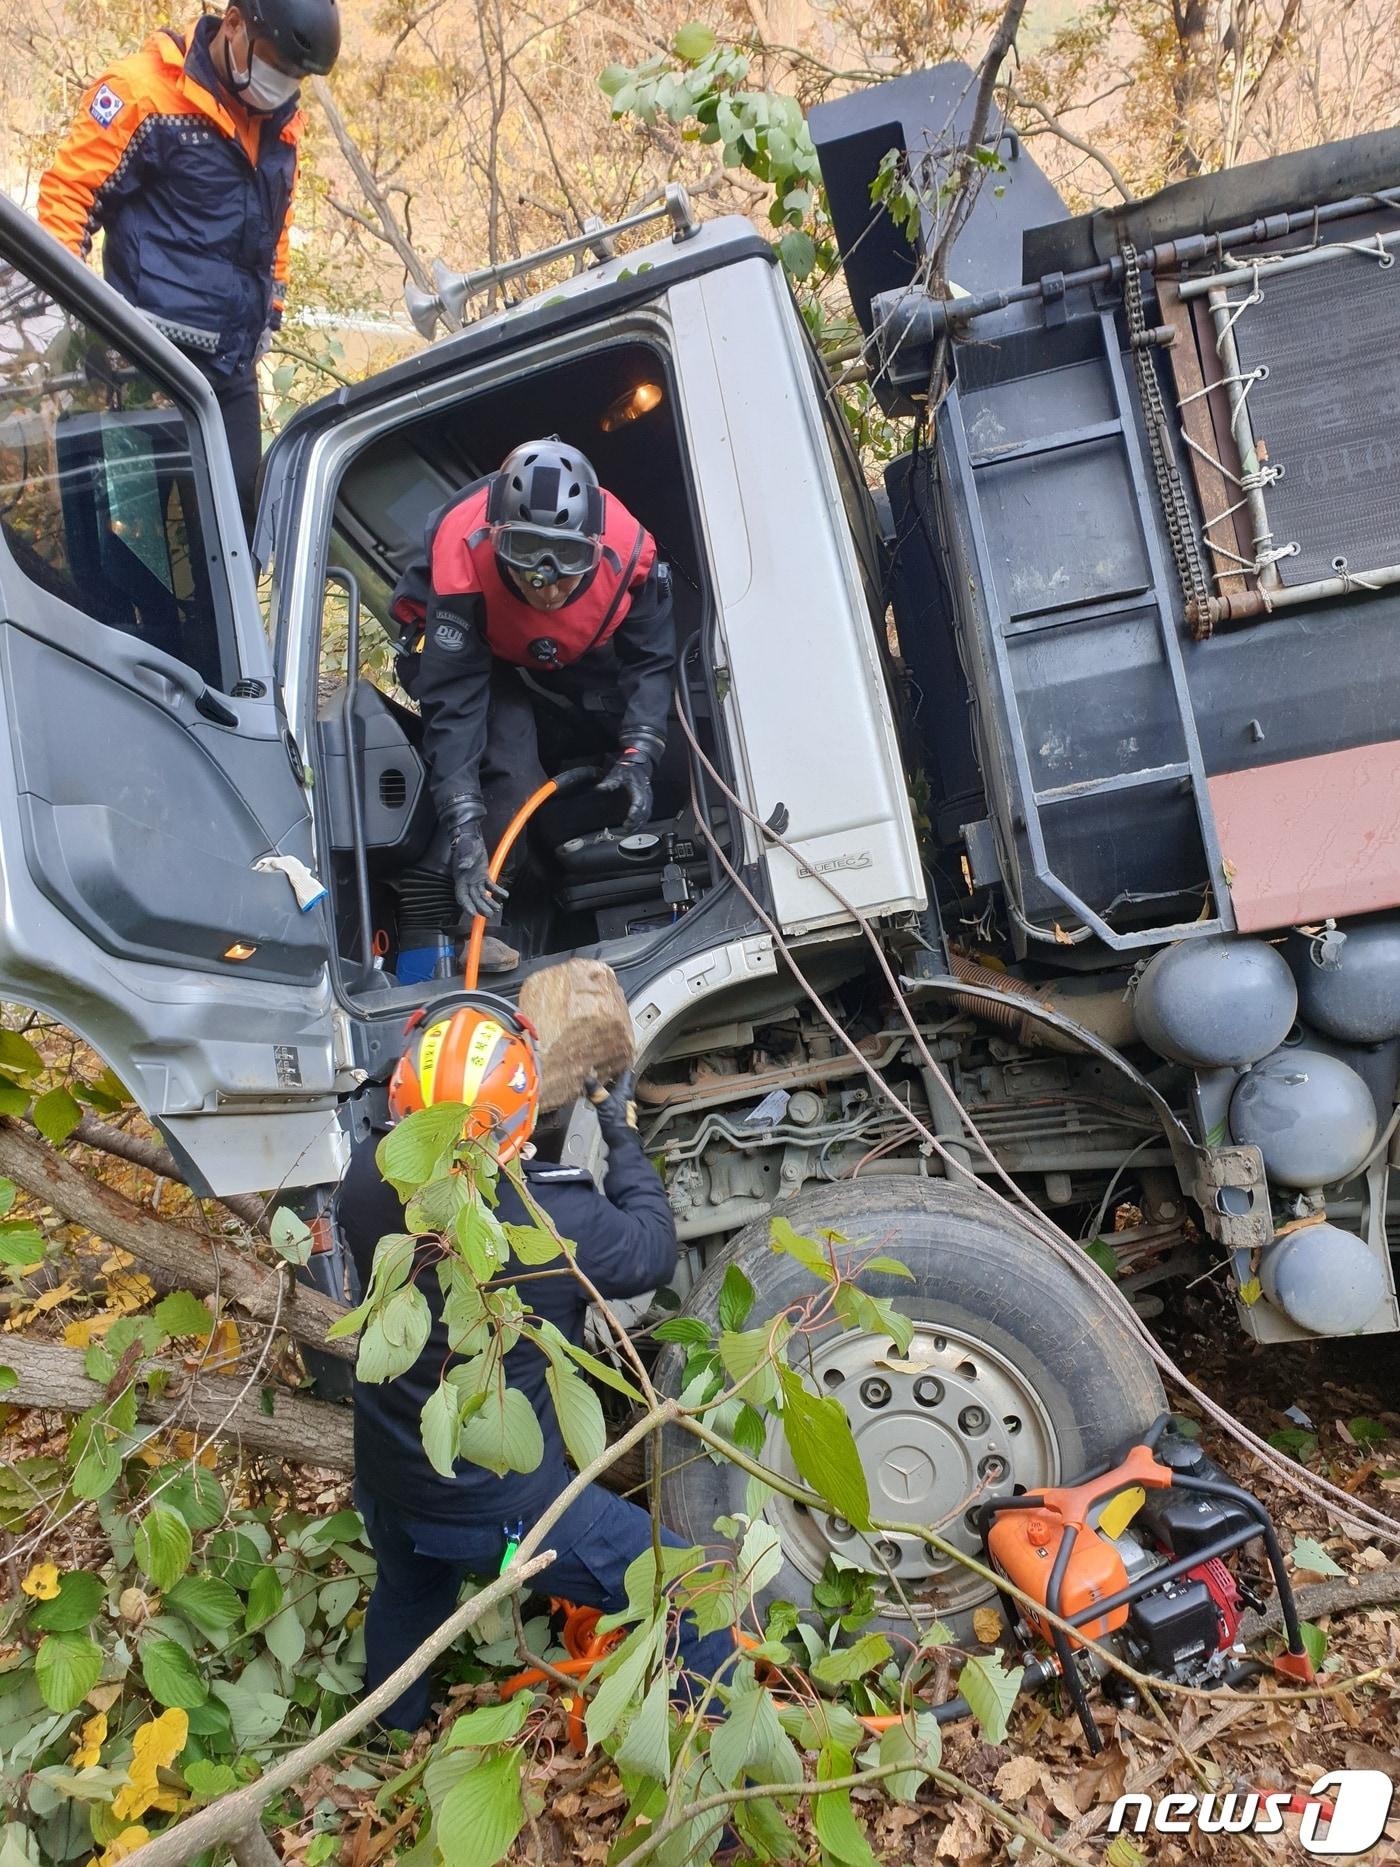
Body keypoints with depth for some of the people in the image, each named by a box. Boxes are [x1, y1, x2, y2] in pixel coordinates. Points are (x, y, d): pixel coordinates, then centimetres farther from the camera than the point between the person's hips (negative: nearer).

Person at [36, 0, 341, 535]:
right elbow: (68, 194, -5)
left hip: (234, 365, 6)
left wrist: (270, 306, 25)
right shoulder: (144, 91, -7)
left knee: (237, 514, 5)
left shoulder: (280, 119, 14)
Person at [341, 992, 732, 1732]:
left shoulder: (365, 1181, -21)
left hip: (387, 1493, 6)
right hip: (509, 1511, -6)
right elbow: (652, 1250, -11)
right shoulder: (564, 1221, -33)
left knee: (404, 1600, 38)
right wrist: (623, 1141, 0)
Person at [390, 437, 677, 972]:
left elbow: (650, 661, -20)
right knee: (509, 768, -27)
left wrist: (637, 756, -34)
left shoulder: (629, 549, -35)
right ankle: (472, 918, -16)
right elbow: (452, 703, -42)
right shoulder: (463, 559, -42)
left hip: (574, 656, 5)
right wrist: (462, 829, -48)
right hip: (475, 650, -4)